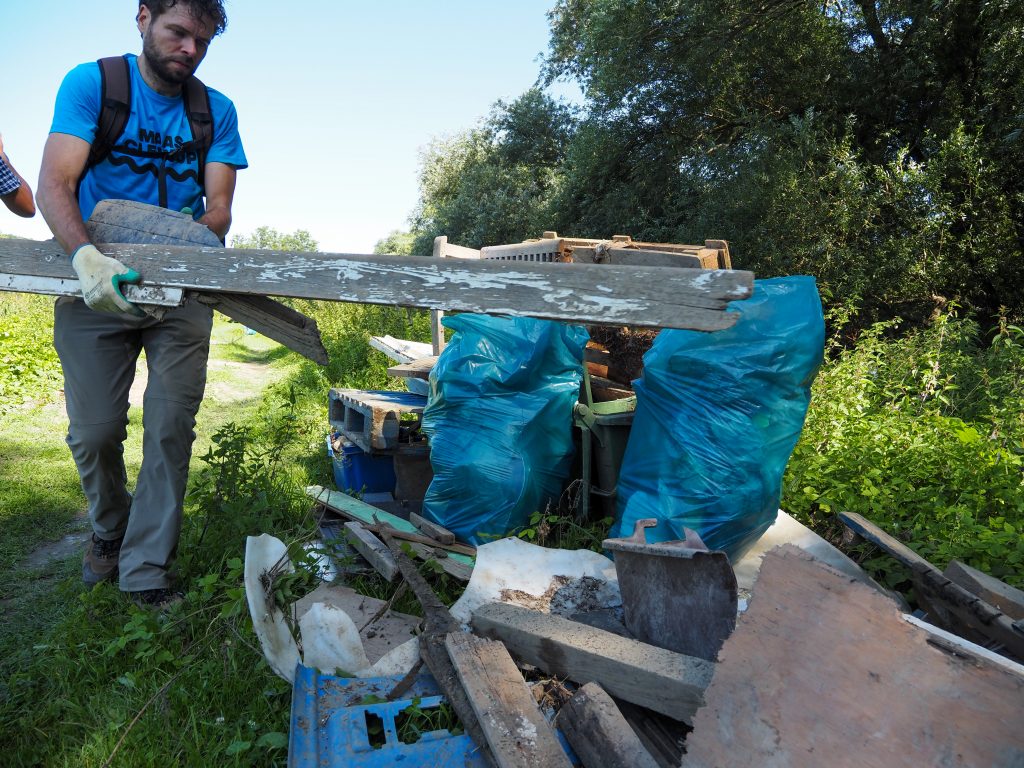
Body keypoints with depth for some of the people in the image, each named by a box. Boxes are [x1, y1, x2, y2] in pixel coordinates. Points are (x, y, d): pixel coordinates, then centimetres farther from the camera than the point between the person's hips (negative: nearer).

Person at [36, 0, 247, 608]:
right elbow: (54, 185, -15)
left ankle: (146, 570, 8)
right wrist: (88, 257, -34)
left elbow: (219, 210, -3)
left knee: (171, 430, -5)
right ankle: (110, 530, 30)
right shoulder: (92, 84, -3)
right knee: (95, 431, 0)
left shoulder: (216, 111, 5)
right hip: (94, 284, -1)